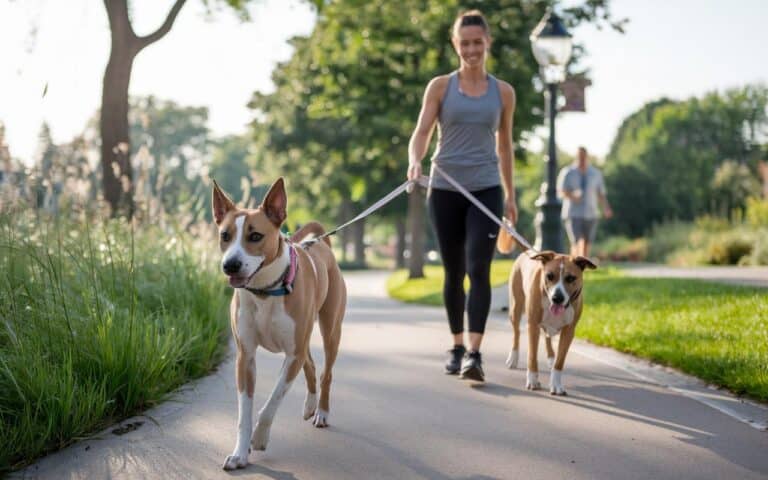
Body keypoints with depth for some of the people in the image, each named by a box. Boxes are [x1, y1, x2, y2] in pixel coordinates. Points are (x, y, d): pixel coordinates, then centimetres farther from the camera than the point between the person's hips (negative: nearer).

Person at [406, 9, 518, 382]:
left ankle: (474, 353, -19)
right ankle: (457, 346, 23)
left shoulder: (503, 92, 7)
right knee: (453, 272, 9)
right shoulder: (440, 86, 2)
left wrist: (510, 195, 16)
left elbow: (504, 145, 15)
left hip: (486, 190, 0)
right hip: (445, 189, 1)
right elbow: (421, 133, -6)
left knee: (478, 270, -14)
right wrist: (414, 161, -27)